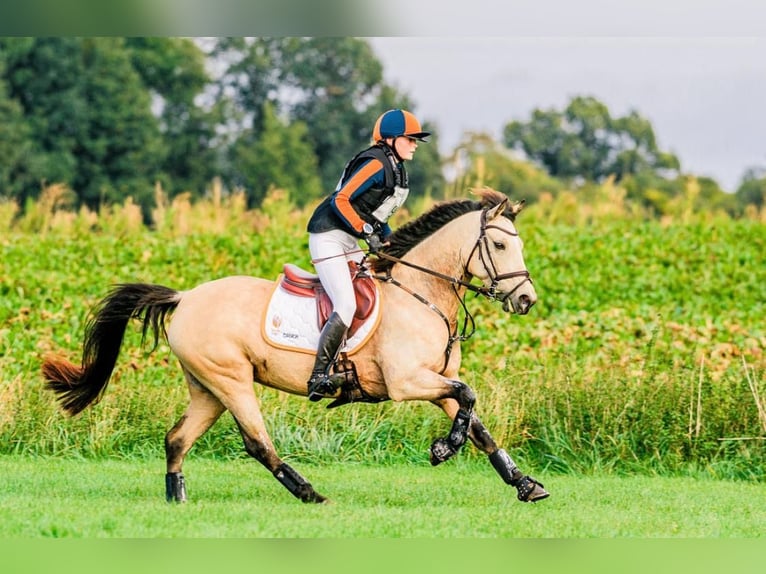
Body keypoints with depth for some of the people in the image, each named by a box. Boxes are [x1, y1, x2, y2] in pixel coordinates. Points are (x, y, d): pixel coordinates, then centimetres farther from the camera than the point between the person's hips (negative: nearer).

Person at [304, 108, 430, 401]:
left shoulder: (396, 169, 13)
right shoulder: (376, 164, -16)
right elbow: (341, 201, -22)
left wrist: (390, 239, 8)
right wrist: (367, 231, -23)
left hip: (349, 244, 10)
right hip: (328, 237, -10)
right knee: (346, 306, -21)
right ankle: (318, 377, -21)